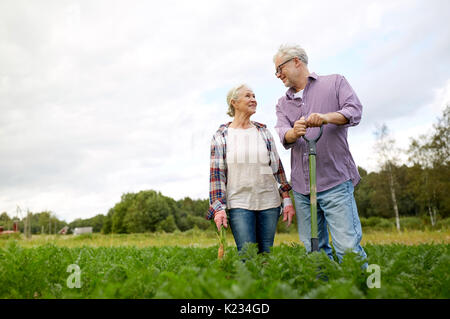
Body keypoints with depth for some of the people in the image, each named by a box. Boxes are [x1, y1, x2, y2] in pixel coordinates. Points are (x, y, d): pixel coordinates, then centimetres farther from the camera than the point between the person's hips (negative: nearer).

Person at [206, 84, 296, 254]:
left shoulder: (263, 131, 9)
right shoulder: (220, 136, 1)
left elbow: (277, 166, 10)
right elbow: (216, 173, -1)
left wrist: (287, 199, 6)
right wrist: (218, 207, -9)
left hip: (269, 203, 3)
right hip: (239, 205, -3)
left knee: (266, 254, 8)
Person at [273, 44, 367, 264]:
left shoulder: (334, 83, 10)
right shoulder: (283, 103, 19)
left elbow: (355, 111, -6)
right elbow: (282, 134, 1)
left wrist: (327, 117, -25)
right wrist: (294, 132, -23)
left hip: (335, 181, -4)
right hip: (301, 186, 5)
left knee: (348, 247, -10)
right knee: (312, 250, 7)